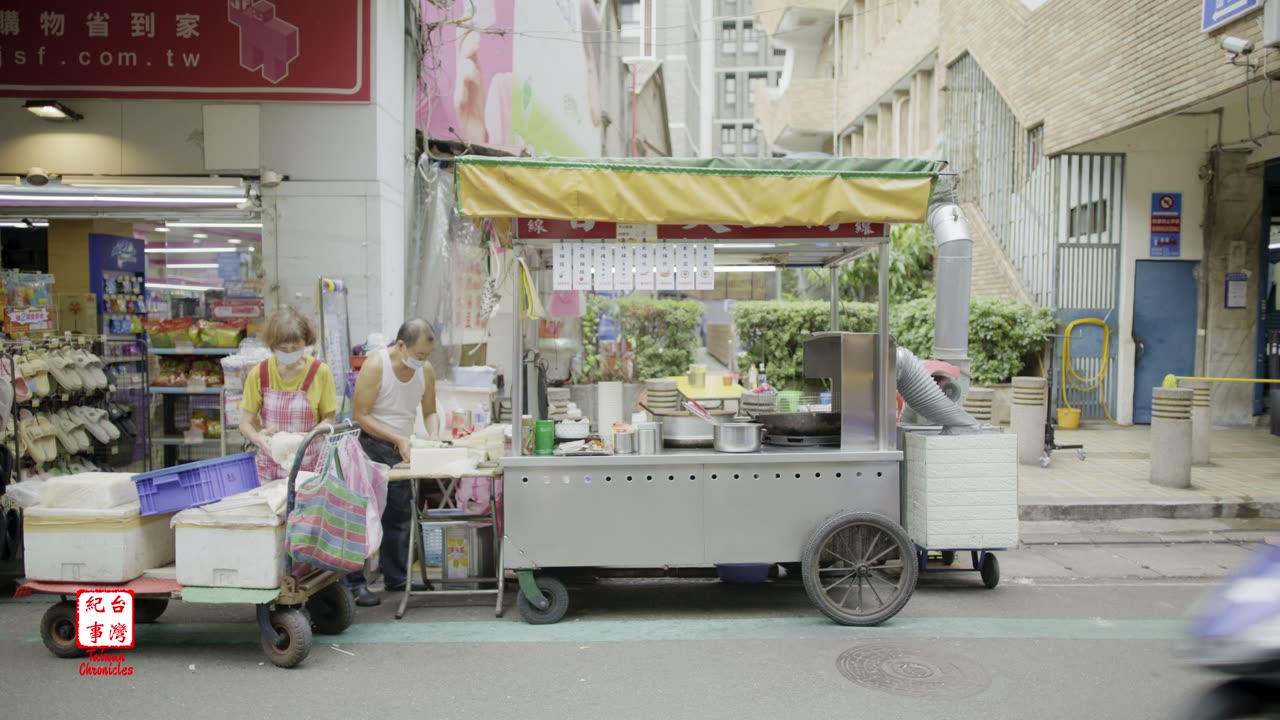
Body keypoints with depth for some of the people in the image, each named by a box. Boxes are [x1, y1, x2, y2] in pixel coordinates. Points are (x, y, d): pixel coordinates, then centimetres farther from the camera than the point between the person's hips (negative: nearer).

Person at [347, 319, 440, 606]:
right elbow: (361, 415, -17)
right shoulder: (375, 366, -18)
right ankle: (356, 582, 2)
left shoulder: (426, 370, -1)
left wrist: (433, 438, -11)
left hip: (402, 450, 6)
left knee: (399, 516, 12)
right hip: (372, 447, -6)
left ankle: (396, 577, 23)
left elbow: (430, 412, 8)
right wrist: (398, 439, -23)